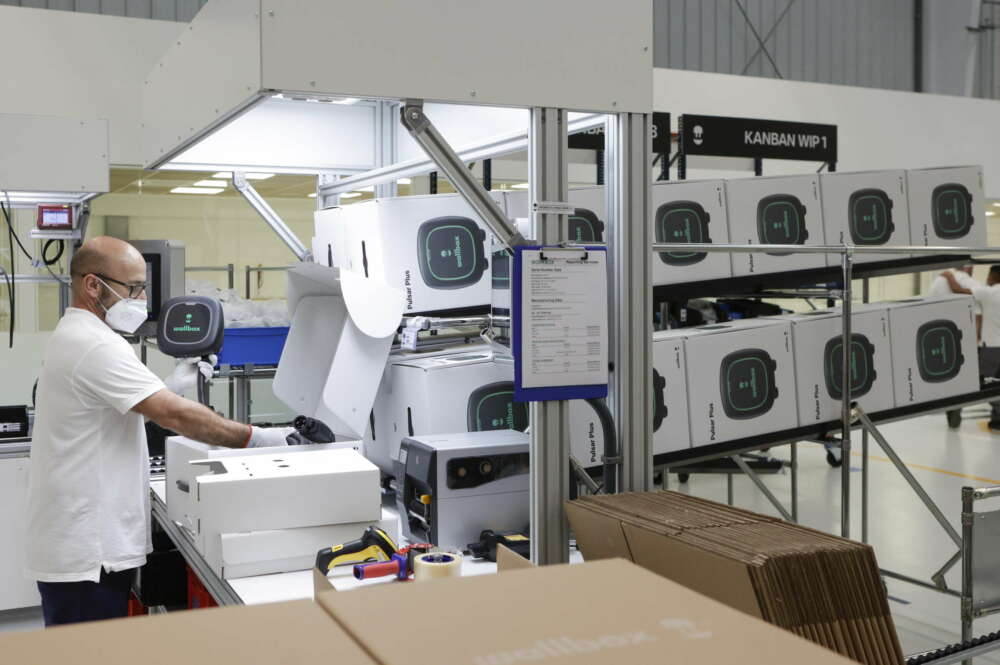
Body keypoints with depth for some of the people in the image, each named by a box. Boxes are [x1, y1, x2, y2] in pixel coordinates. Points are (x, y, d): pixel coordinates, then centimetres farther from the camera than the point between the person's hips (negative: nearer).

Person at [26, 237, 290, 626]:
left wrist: (171, 389, 8)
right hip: (86, 551, -10)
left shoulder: (73, 336, 14)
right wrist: (257, 438, -20)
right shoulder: (95, 345, -20)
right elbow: (176, 416, -26)